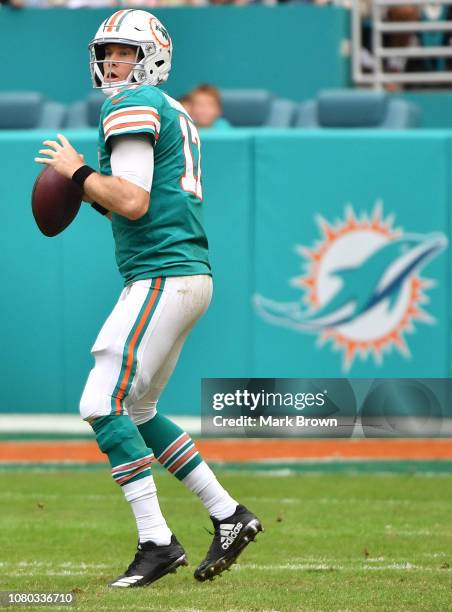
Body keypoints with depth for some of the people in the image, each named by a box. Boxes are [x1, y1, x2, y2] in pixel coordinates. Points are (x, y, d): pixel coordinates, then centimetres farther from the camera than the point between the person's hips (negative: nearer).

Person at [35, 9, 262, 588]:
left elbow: (133, 203, -19)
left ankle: (157, 541, -13)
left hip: (161, 277, -10)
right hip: (188, 275, 10)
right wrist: (94, 193, 16)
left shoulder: (134, 106, -9)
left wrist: (78, 172, -6)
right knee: (136, 412, 16)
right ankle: (228, 514, 17)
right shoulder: (175, 114, 22)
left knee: (102, 405, -11)